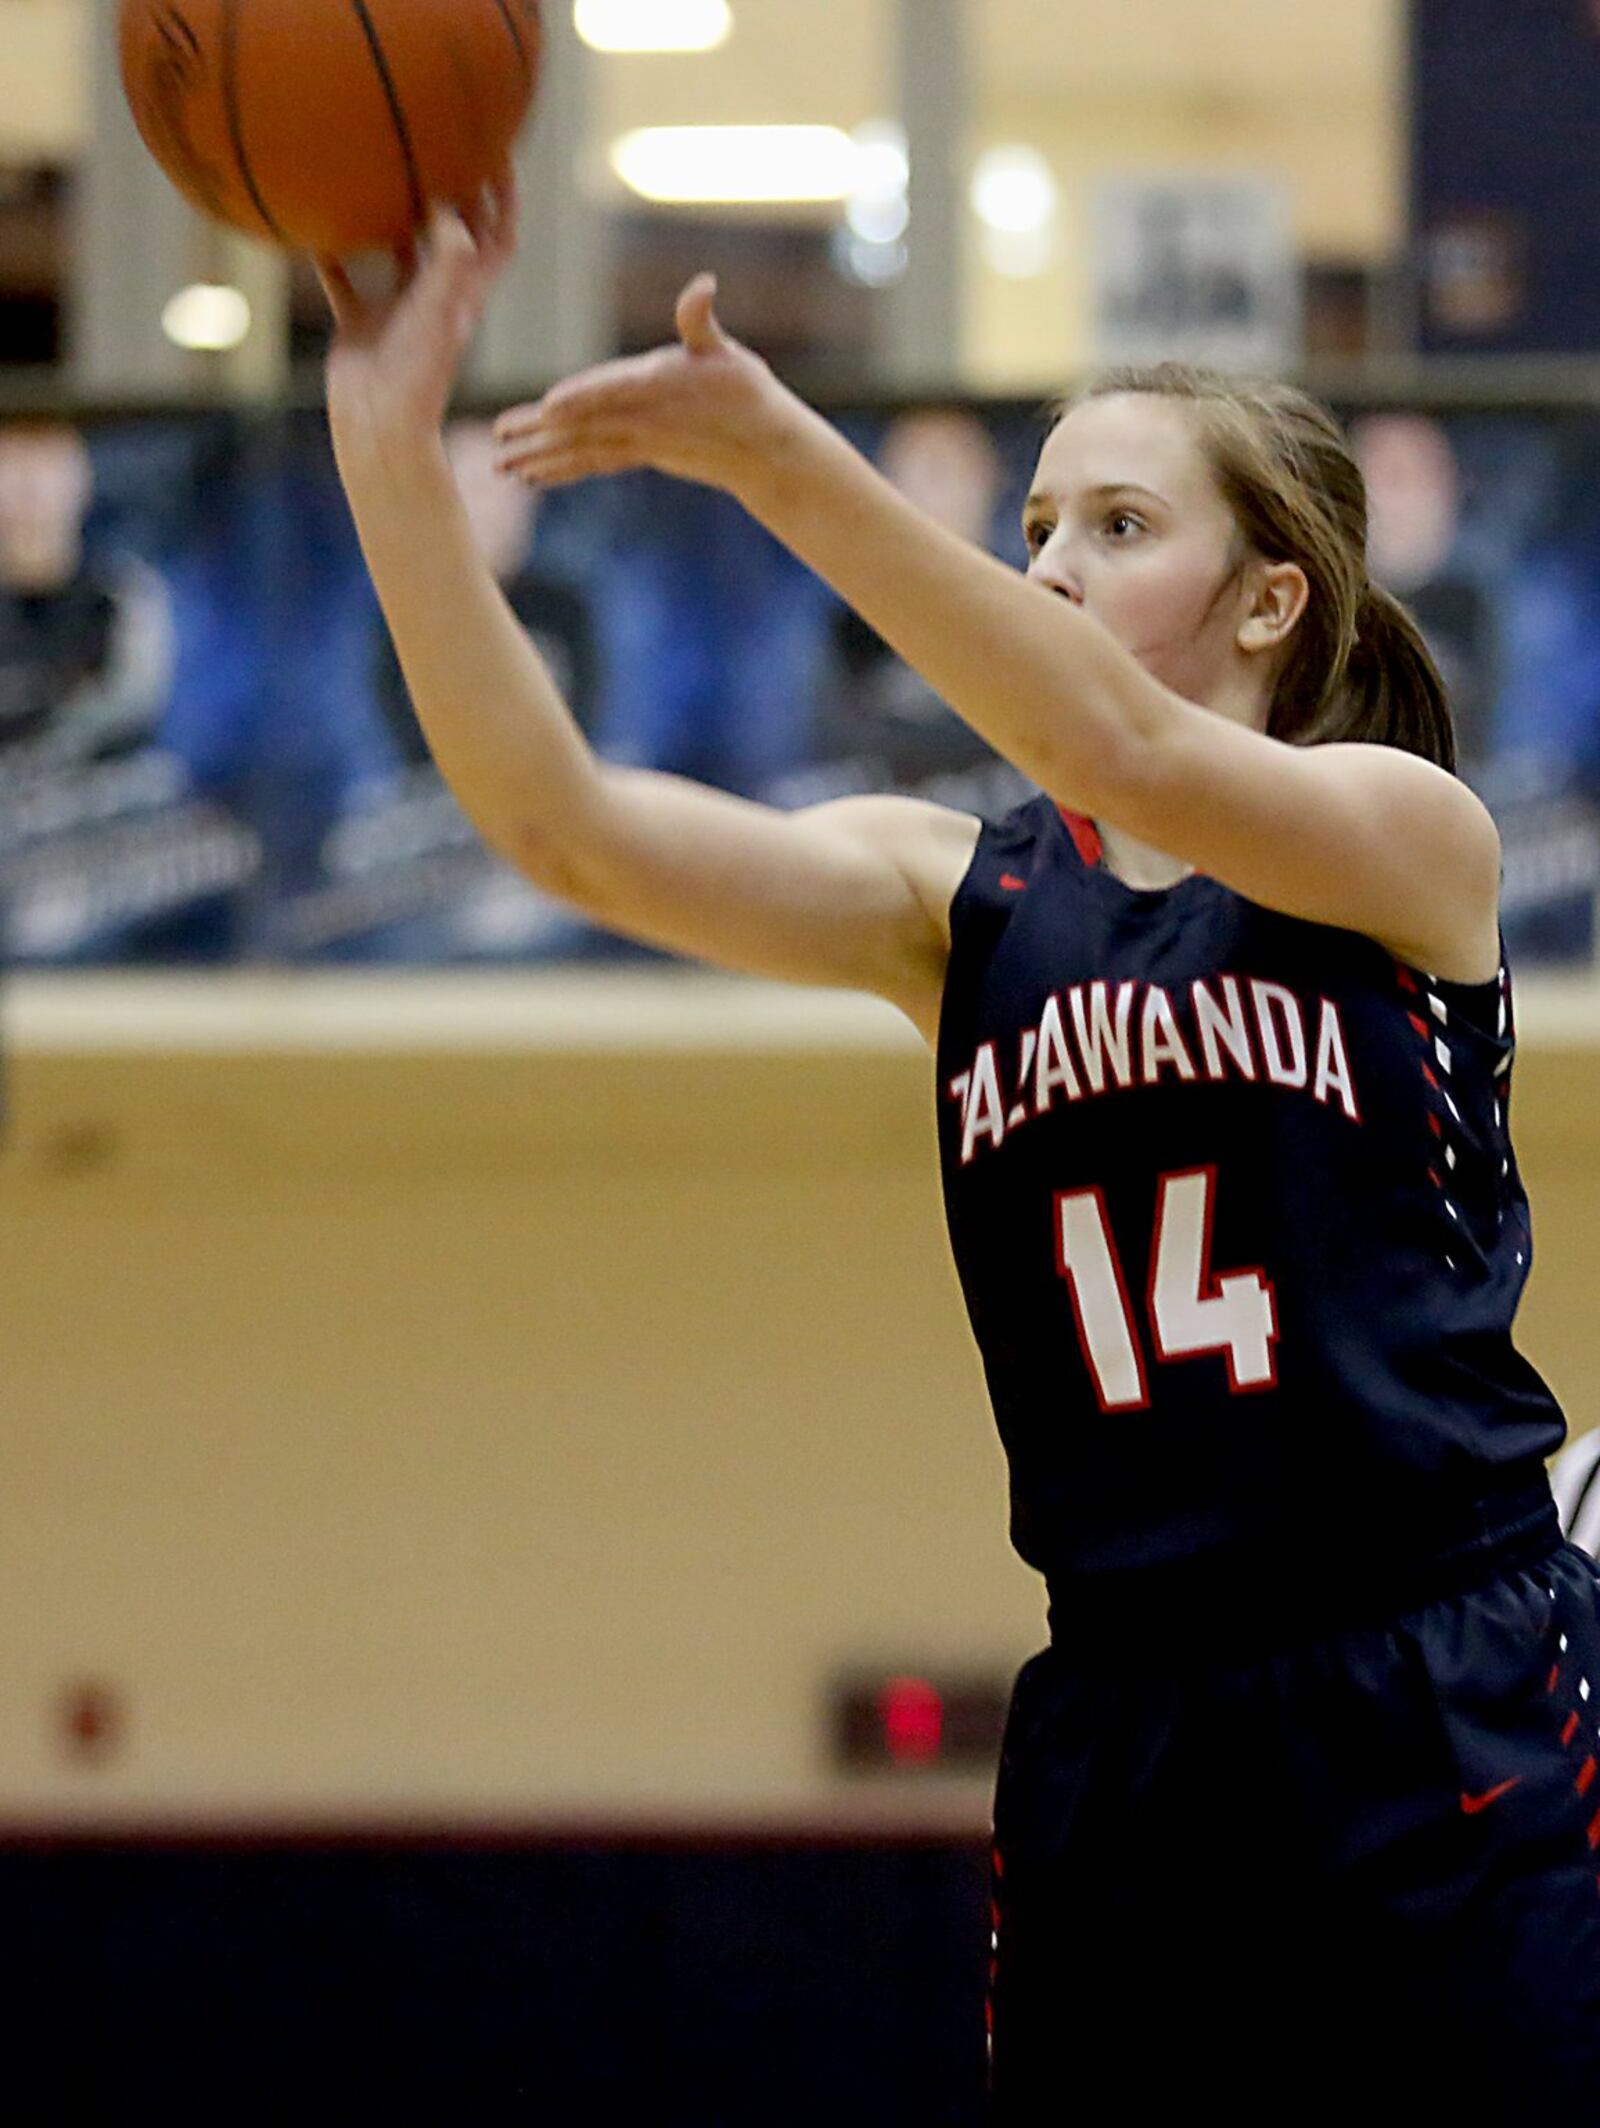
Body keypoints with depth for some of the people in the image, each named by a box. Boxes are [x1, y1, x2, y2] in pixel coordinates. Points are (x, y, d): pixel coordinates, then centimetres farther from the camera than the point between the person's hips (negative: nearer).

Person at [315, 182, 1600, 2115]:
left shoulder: (1408, 830, -1)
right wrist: (388, 460, -16)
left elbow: (1118, 749, -21)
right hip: (1120, 1725, 4)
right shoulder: (955, 896, 10)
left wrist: (781, 461, -31)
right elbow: (567, 824, -3)